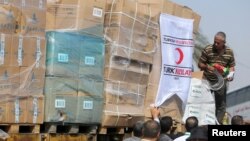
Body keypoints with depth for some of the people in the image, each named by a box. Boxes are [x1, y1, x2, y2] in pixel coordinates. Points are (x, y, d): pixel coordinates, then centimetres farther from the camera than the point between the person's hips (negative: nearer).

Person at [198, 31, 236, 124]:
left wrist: (231, 73, -13)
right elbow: (200, 64, -4)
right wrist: (207, 67, -24)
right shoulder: (207, 50, -10)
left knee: (221, 105, 7)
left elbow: (232, 66, 8)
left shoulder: (229, 52, -3)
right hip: (207, 80, -1)